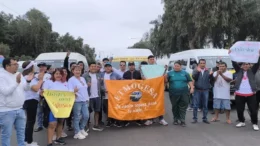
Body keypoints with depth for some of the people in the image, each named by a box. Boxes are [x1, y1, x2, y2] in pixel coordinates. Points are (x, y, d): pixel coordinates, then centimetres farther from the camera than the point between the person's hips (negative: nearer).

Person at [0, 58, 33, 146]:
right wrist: (17, 82, -29)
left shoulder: (19, 75, 8)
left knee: (21, 131, 17)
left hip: (20, 109, 7)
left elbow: (26, 89, 10)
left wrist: (28, 81, -9)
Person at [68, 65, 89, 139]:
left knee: (86, 116, 8)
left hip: (85, 101, 7)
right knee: (77, 117, -1)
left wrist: (87, 98, 14)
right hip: (77, 101, -7)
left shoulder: (83, 79, 15)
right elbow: (70, 90, -14)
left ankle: (81, 129, 28)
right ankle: (77, 133, 11)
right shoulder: (71, 80, -6)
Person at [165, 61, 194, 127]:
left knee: (183, 107, -5)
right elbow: (166, 81, 2)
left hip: (184, 93, 0)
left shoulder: (185, 73, 10)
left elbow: (189, 81, 10)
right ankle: (175, 119, 21)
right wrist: (165, 77, -18)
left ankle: (182, 120, 0)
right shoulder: (170, 73, 7)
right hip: (174, 93, 0)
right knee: (175, 107, 8)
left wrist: (192, 88, -4)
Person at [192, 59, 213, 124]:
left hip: (205, 90, 1)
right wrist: (198, 71, -28)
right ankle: (195, 118, 8)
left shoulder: (208, 71, 7)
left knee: (205, 105, 7)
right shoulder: (196, 70, 5)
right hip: (197, 90, -1)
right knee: (195, 105, 1)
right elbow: (194, 77, -12)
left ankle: (205, 118, 16)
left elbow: (212, 79, -3)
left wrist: (211, 74, -23)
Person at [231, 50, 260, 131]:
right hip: (239, 94, 1)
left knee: (253, 110, 2)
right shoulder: (239, 71, 9)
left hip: (250, 94, -1)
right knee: (239, 110, 9)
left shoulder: (252, 71, 8)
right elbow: (234, 63, 1)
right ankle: (242, 122, 27)